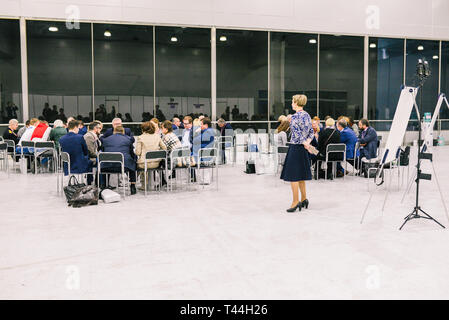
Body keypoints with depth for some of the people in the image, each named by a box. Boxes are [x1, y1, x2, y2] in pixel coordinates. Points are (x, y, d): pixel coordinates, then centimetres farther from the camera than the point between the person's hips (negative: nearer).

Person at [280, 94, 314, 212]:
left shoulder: (295, 116, -15)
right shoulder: (307, 115, 10)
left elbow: (297, 133, -21)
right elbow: (311, 132, 10)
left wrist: (304, 143, -11)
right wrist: (307, 142, -2)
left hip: (296, 147, -8)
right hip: (303, 148, 9)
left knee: (292, 175, -3)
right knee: (301, 174, 17)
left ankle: (295, 202, -1)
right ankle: (304, 199, 23)